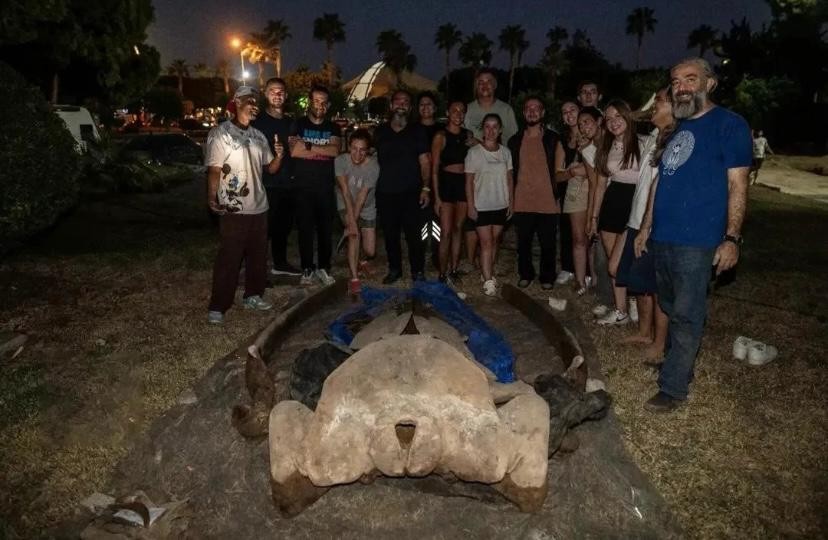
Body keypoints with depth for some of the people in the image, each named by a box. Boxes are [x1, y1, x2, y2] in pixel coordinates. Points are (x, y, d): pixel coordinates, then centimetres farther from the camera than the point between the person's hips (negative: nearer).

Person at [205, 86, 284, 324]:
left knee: (258, 255, 14)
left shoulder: (258, 136, 11)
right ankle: (217, 306, 4)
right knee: (228, 259, -4)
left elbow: (271, 168, 14)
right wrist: (212, 197, -27)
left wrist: (278, 156, -7)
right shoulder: (220, 133, -8)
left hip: (259, 207, 7)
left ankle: (253, 295, 29)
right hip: (233, 209, -7)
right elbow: (214, 170, -13)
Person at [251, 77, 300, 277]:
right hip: (267, 185, -6)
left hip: (288, 184, 6)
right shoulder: (258, 122, -2)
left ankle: (280, 263, 27)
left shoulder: (290, 123, 16)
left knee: (284, 226, 14)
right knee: (265, 227, -5)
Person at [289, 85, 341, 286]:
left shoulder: (332, 128, 11)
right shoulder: (298, 125, 4)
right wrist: (323, 149, -8)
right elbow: (294, 151, -13)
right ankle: (307, 269, 12)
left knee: (326, 229, 6)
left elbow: (335, 151, -8)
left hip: (326, 188, 2)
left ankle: (324, 268, 17)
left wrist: (309, 146, -12)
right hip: (303, 187, -2)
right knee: (306, 229, 2)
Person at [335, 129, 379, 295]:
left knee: (370, 252, -3)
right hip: (346, 206, -1)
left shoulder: (373, 167, -21)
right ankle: (354, 279, -16)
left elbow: (362, 196, -24)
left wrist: (354, 220, -28)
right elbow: (345, 190, -24)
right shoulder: (340, 161, -20)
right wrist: (351, 220, -29)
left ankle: (362, 260, 35)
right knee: (354, 235, -26)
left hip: (366, 209, 1)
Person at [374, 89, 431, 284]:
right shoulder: (380, 131, 12)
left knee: (413, 233, -3)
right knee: (390, 234, 8)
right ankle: (394, 269, 22)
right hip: (385, 193, 3)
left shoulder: (417, 131, 6)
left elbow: (425, 161, 3)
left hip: (410, 192, -2)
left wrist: (426, 188, -7)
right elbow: (373, 159, 16)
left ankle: (418, 271, 9)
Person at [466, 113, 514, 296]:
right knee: (486, 243, -6)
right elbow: (469, 181, -5)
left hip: (501, 205, 4)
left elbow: (509, 179, 10)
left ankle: (489, 273, 24)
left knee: (494, 241, 11)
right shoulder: (474, 152, -5)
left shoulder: (505, 152, 5)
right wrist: (471, 205, -9)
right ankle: (488, 281, -4)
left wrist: (511, 201, 6)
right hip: (481, 206, -4)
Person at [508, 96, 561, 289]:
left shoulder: (553, 139, 3)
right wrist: (510, 197, 9)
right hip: (522, 202, 2)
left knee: (547, 243, 4)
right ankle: (525, 274, 26)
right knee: (523, 242, 8)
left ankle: (547, 277, 20)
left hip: (547, 202, -2)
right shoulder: (515, 140, 10)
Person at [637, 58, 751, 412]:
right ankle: (678, 365, 33)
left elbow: (737, 185, -10)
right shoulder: (676, 128, 16)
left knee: (686, 316, -3)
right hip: (662, 237, 7)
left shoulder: (729, 125, -5)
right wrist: (647, 224, 17)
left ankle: (673, 388, 4)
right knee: (671, 309, 17)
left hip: (696, 240, -7)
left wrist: (732, 238, -16)